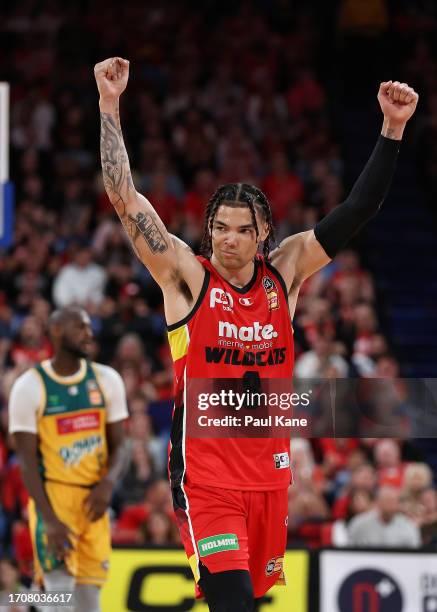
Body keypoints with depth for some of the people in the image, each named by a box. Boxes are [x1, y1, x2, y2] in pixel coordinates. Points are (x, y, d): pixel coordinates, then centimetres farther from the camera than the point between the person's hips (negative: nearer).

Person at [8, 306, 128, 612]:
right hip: (53, 496, -4)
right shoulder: (29, 386, -7)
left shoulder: (107, 380, 5)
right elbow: (28, 462, -9)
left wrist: (108, 483, -14)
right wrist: (50, 520, -19)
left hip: (94, 500, 4)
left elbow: (118, 446, 8)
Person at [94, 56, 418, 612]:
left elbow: (357, 211, 6)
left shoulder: (285, 272, 6)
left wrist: (393, 128, -1)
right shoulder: (186, 274, -4)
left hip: (269, 472, 5)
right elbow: (124, 199, -12)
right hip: (204, 476, -5)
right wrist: (110, 105, -16)